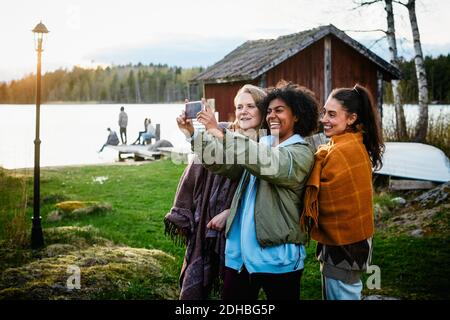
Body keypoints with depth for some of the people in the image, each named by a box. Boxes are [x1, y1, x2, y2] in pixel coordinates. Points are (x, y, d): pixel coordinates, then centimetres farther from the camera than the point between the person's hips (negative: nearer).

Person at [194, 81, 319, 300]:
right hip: (240, 251, 6)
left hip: (276, 256, -6)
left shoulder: (301, 154, -7)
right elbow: (220, 162, 5)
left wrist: (219, 133, -28)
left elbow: (267, 163, -26)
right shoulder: (260, 144, 14)